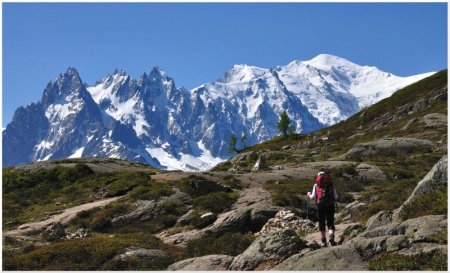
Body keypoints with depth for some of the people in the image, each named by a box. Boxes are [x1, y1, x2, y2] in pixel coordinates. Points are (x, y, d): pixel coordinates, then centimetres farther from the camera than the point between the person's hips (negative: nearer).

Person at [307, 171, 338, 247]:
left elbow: (313, 197, 3)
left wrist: (309, 194, 24)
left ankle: (323, 241, 14)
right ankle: (331, 237, -22)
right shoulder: (331, 184, 13)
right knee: (330, 223, 4)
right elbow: (336, 197, 8)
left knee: (321, 223, 11)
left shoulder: (316, 185, 9)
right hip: (330, 205, 1)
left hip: (321, 205, -1)